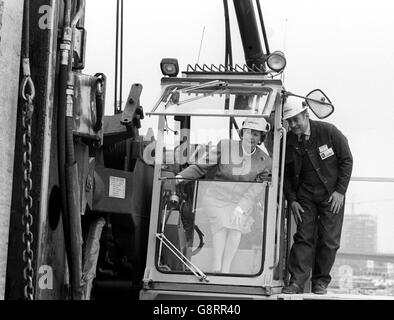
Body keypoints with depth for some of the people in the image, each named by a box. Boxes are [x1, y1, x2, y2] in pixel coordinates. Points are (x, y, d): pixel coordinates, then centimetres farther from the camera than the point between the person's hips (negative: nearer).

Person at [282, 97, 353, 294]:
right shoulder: (288, 142, -2)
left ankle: (321, 282, 8)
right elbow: (286, 174, 8)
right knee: (304, 237, -6)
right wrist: (291, 200, -2)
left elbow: (346, 160, -4)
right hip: (305, 195, 2)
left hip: (331, 195, -2)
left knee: (329, 240, -3)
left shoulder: (328, 132, -11)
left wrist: (340, 191, -9)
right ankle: (297, 282, -8)